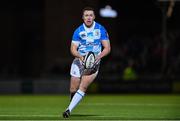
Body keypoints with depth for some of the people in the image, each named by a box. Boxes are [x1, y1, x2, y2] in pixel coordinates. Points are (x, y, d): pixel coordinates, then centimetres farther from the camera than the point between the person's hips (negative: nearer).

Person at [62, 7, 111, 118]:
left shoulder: (101, 30, -3)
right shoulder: (78, 31, -2)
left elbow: (107, 48, -1)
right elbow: (73, 49, -4)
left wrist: (99, 56, -19)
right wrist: (81, 56, -24)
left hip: (94, 62, -1)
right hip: (79, 60, 1)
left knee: (83, 87, -16)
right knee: (73, 89, -1)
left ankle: (69, 110, -14)